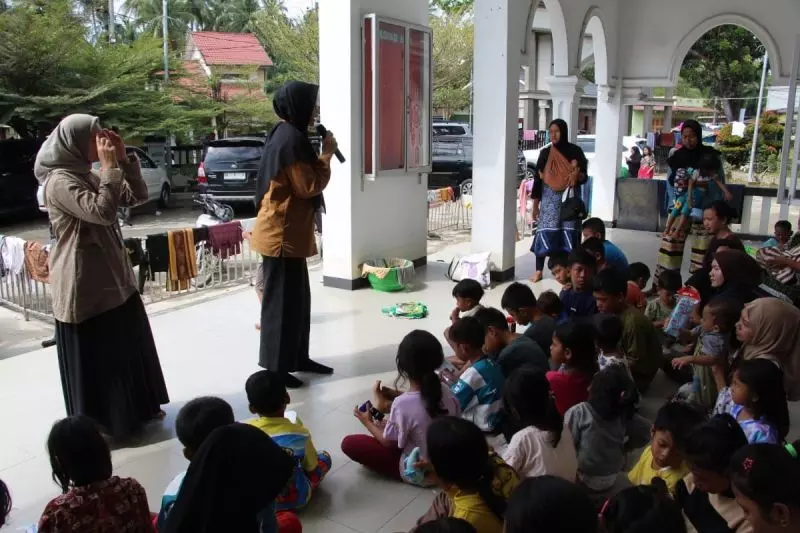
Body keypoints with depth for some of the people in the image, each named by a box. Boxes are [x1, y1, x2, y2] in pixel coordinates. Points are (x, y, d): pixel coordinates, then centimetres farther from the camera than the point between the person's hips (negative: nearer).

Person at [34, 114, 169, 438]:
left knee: (130, 345, 17)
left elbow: (138, 197, 10)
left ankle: (136, 408, 32)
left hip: (114, 276, 9)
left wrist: (123, 160, -1)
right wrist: (110, 166, -22)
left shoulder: (87, 175, 12)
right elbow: (102, 212, -29)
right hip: (84, 285, -9)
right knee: (92, 355, 3)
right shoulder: (59, 181, -16)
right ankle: (99, 422, 17)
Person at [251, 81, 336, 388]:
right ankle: (274, 368, 8)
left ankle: (298, 358, 27)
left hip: (287, 229, 11)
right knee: (282, 300, -3)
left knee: (297, 297, 16)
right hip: (282, 233, -11)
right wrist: (326, 155, -10)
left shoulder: (286, 134, 14)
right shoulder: (291, 139, -19)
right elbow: (308, 186, -18)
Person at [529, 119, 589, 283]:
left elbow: (584, 176, 2)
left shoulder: (575, 151, 1)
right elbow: (538, 178, 5)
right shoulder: (545, 153, 4)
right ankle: (539, 271, -1)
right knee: (544, 232, -6)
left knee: (568, 232, -2)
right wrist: (535, 204, 3)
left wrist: (577, 174, -22)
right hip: (549, 199, 1)